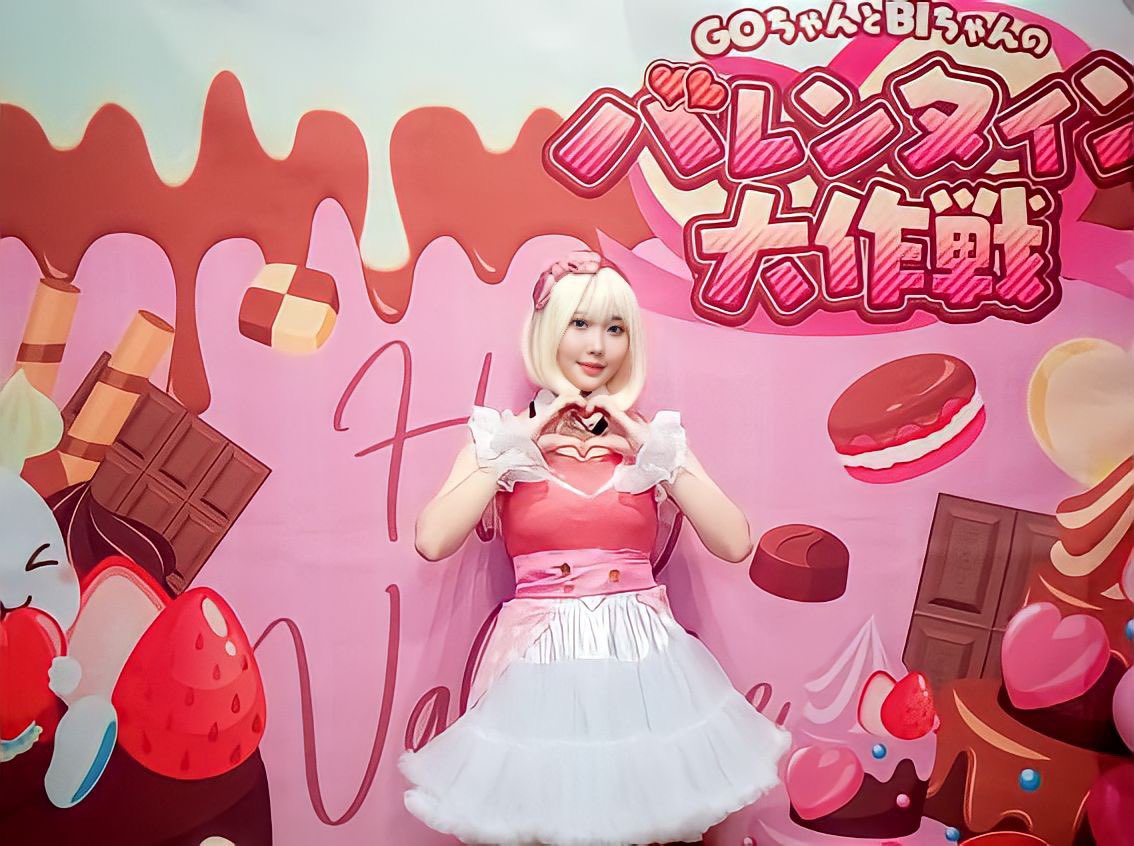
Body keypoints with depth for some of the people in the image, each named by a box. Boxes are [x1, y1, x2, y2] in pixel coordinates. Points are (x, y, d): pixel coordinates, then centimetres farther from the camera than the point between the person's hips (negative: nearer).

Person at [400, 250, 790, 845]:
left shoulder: (648, 436, 4)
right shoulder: (503, 435, 1)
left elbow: (734, 543, -6)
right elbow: (432, 541, -14)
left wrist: (655, 452, -9)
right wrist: (514, 447, -11)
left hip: (644, 661, 2)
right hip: (542, 663, -1)